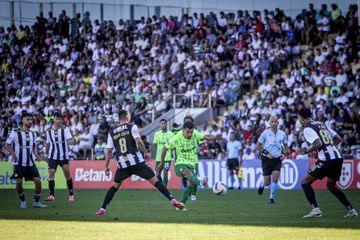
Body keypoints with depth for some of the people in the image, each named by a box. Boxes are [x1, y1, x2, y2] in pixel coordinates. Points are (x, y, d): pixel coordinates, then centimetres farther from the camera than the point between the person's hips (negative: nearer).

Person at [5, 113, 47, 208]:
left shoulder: (33, 134, 11)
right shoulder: (15, 133, -6)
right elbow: (7, 145, -4)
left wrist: (35, 153, 2)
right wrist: (12, 153, -20)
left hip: (30, 163, 4)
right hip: (19, 163, -4)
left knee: (38, 181, -6)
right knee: (19, 182, -7)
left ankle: (36, 202, 7)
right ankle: (22, 201, 15)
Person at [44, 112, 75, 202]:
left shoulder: (65, 129, 0)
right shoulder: (49, 131, 8)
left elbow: (70, 139, -12)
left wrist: (69, 141, -35)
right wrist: (46, 154, 18)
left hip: (63, 155, -2)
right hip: (53, 156, 2)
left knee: (67, 174, -2)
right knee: (51, 173, -10)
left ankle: (71, 194, 11)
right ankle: (51, 195, -8)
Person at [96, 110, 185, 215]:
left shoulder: (112, 132, 12)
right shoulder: (132, 127, 2)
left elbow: (109, 151, 10)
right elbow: (138, 141, -11)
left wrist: (106, 166, 15)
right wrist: (146, 152, 2)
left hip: (122, 164, 3)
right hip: (136, 161, -3)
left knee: (116, 185, 19)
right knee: (154, 180, -2)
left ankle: (102, 209, 12)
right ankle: (172, 199, -12)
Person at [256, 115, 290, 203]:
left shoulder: (282, 134, 3)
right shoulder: (265, 133, -5)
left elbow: (286, 146, 17)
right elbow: (258, 146, -1)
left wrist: (285, 154, -2)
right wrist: (267, 153, -12)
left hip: (277, 159, 2)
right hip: (267, 159, -2)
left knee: (275, 178, -17)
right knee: (267, 183, -1)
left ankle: (272, 197, 0)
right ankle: (262, 185, 37)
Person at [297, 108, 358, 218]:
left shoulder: (307, 129, -3)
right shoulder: (321, 124, 22)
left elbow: (318, 143, -17)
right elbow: (338, 139, 22)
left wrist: (306, 151, -3)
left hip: (326, 159, -8)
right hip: (338, 157, 8)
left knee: (305, 182, 2)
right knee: (331, 186, 26)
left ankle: (315, 209, -11)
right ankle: (351, 210, 21)